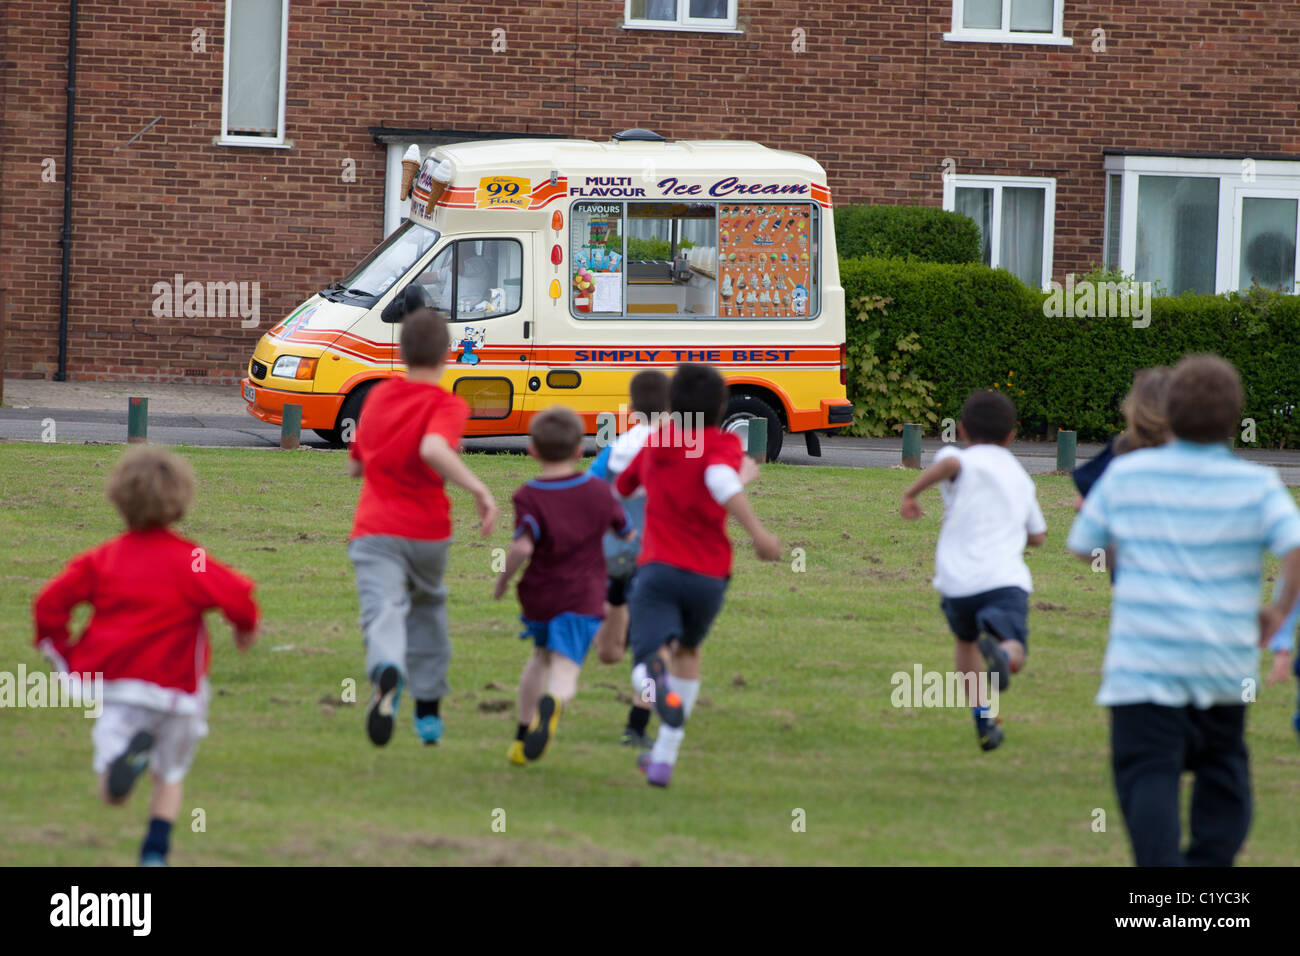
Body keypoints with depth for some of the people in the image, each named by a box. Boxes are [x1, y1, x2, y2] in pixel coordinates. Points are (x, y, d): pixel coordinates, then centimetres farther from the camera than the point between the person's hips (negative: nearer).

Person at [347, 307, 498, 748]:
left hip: (374, 528, 1)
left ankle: (386, 674, -51)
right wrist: (479, 489, -28)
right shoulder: (448, 405, -7)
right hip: (428, 530, -1)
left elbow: (355, 466, 20)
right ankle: (428, 709, 32)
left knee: (384, 612, -17)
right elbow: (433, 449, -29)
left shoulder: (378, 396, 9)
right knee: (428, 606, 26)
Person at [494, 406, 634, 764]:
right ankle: (551, 702, -48)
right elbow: (628, 533, 15)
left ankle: (522, 740, 32)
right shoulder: (600, 492, 1)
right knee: (564, 674, -11)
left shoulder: (530, 497, -10)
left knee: (540, 656, 28)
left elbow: (523, 546, -25)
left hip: (538, 596, 1)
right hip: (583, 597, -1)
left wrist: (503, 579, -9)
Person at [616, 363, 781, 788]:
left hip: (658, 568, 0)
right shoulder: (723, 444, 1)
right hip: (709, 576, 0)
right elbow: (721, 480, -22)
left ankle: (656, 675, -54)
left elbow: (621, 487, 34)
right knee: (688, 651, 27)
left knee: (652, 658, -14)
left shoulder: (655, 443, 15)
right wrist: (758, 531, -30)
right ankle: (664, 757, 27)